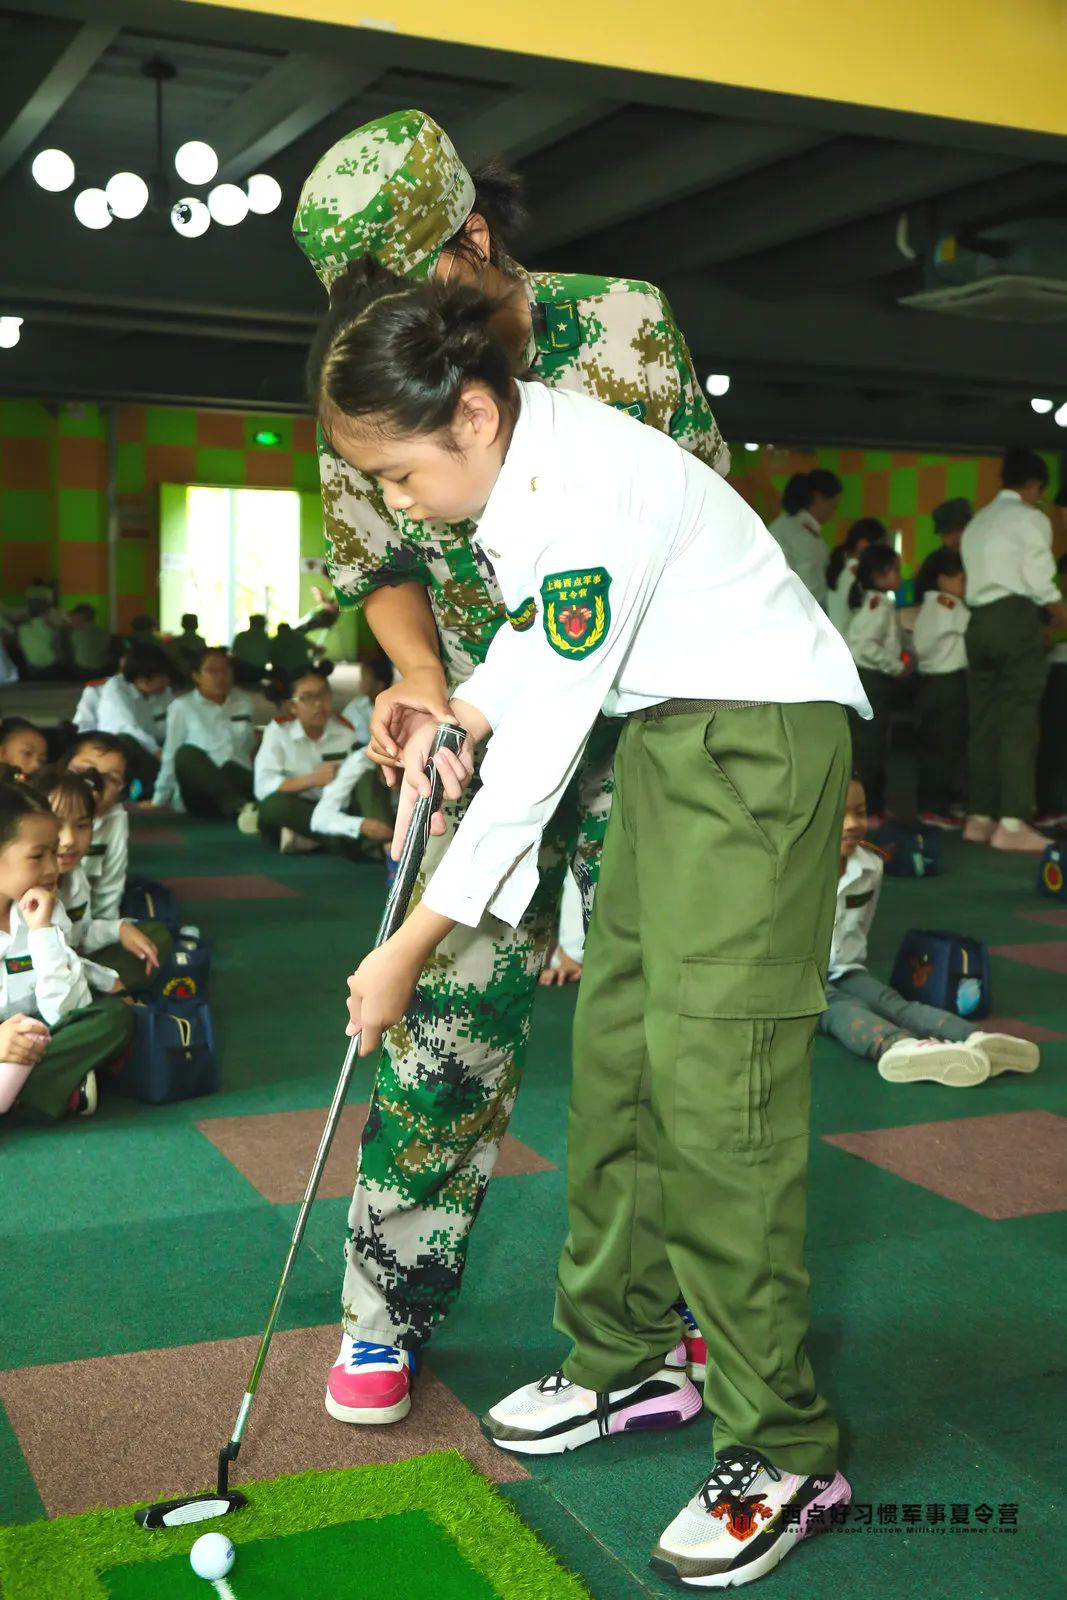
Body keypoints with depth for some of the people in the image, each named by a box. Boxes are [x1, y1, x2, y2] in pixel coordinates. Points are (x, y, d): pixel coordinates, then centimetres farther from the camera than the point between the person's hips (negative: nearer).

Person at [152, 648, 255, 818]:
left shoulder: (243, 702, 16)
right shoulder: (182, 706, 5)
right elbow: (171, 757, 7)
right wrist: (158, 801, 7)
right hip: (202, 796, -3)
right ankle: (240, 808, -50)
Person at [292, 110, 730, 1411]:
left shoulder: (624, 326, -9)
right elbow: (384, 569, 6)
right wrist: (423, 685, -16)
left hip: (639, 720, -1)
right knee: (450, 1003, -2)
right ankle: (389, 1307, 15)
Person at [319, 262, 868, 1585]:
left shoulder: (586, 503, -27)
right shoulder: (519, 450, 1)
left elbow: (535, 763, -24)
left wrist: (408, 952, -16)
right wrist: (460, 709, -2)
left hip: (760, 741, -10)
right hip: (667, 736, 10)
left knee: (711, 1074, -13)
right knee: (614, 1043, 9)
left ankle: (783, 1452, -1)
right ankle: (625, 1359, 23)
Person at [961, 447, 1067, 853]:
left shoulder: (977, 522, 21)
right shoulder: (1030, 518, -2)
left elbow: (976, 578, 16)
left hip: (980, 621, 7)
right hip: (1016, 619, -7)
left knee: (984, 721, 8)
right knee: (1019, 722, -9)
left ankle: (979, 817, 8)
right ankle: (1013, 823, -14)